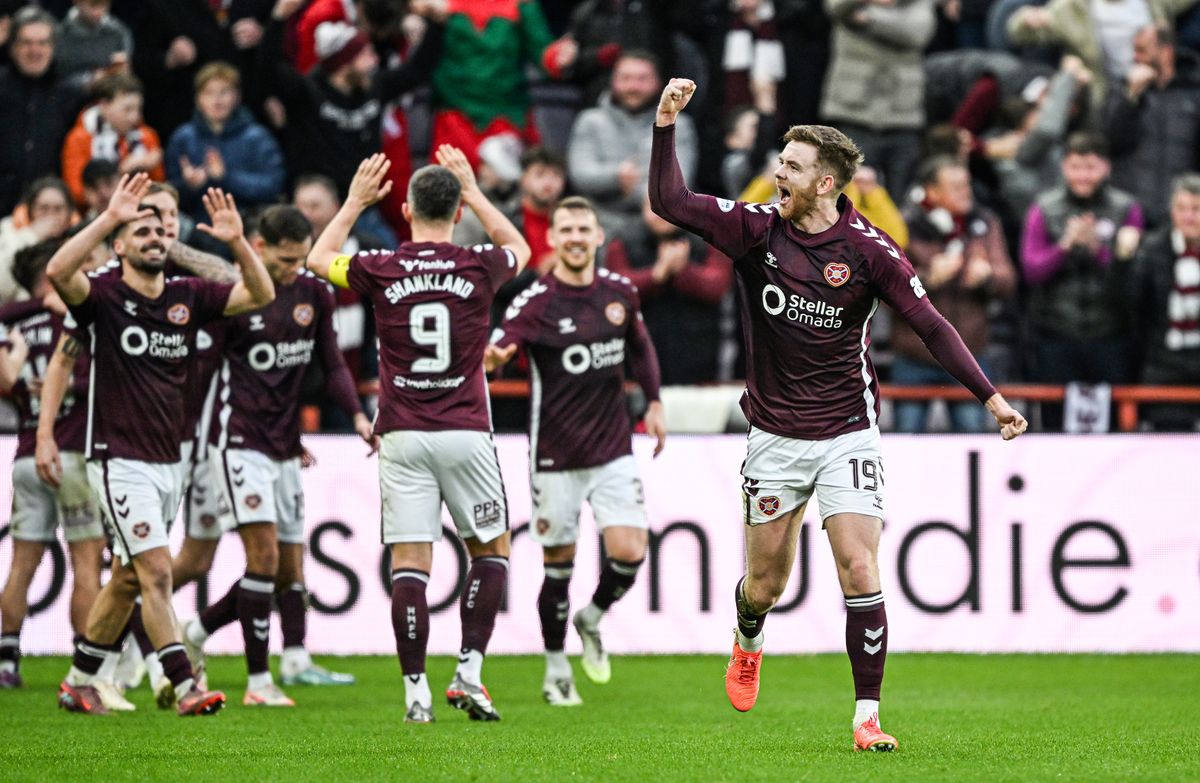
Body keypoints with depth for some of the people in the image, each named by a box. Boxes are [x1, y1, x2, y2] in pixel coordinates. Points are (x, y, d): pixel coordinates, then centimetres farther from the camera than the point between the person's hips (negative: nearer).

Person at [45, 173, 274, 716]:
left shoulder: (187, 298, 7)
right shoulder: (103, 295, -9)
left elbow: (261, 294, 4)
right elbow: (58, 272, -29)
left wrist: (236, 241, -11)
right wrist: (109, 217, -32)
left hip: (168, 462, 7)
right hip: (120, 461, -7)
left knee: (128, 579, 13)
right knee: (157, 572, -14)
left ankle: (78, 682, 26)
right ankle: (185, 688, -17)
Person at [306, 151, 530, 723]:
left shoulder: (383, 271, -3)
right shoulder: (478, 267, -3)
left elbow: (319, 259, 19)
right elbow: (519, 249, 24)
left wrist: (355, 203, 27)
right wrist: (474, 193, 27)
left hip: (402, 435, 0)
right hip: (464, 433, 0)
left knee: (409, 563, 0)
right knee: (491, 549, 14)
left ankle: (415, 691, -4)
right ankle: (468, 672, 3)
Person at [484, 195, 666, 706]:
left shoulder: (620, 293, 3)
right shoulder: (535, 302, -11)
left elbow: (640, 346, 22)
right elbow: (495, 351, -23)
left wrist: (654, 403, 19)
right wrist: (491, 357, -46)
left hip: (613, 450, 3)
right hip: (555, 458, -3)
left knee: (629, 552, -10)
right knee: (558, 564, 3)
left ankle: (592, 620, 21)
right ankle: (556, 670, 20)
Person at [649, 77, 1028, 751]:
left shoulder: (868, 250, -10)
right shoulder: (756, 228, -5)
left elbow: (930, 325, -9)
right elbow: (671, 202, -10)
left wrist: (991, 396, -14)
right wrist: (666, 123, -19)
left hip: (847, 433, -2)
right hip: (775, 436, 2)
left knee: (860, 573, -13)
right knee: (765, 582, 10)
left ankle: (867, 716, -6)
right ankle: (747, 645, 45)